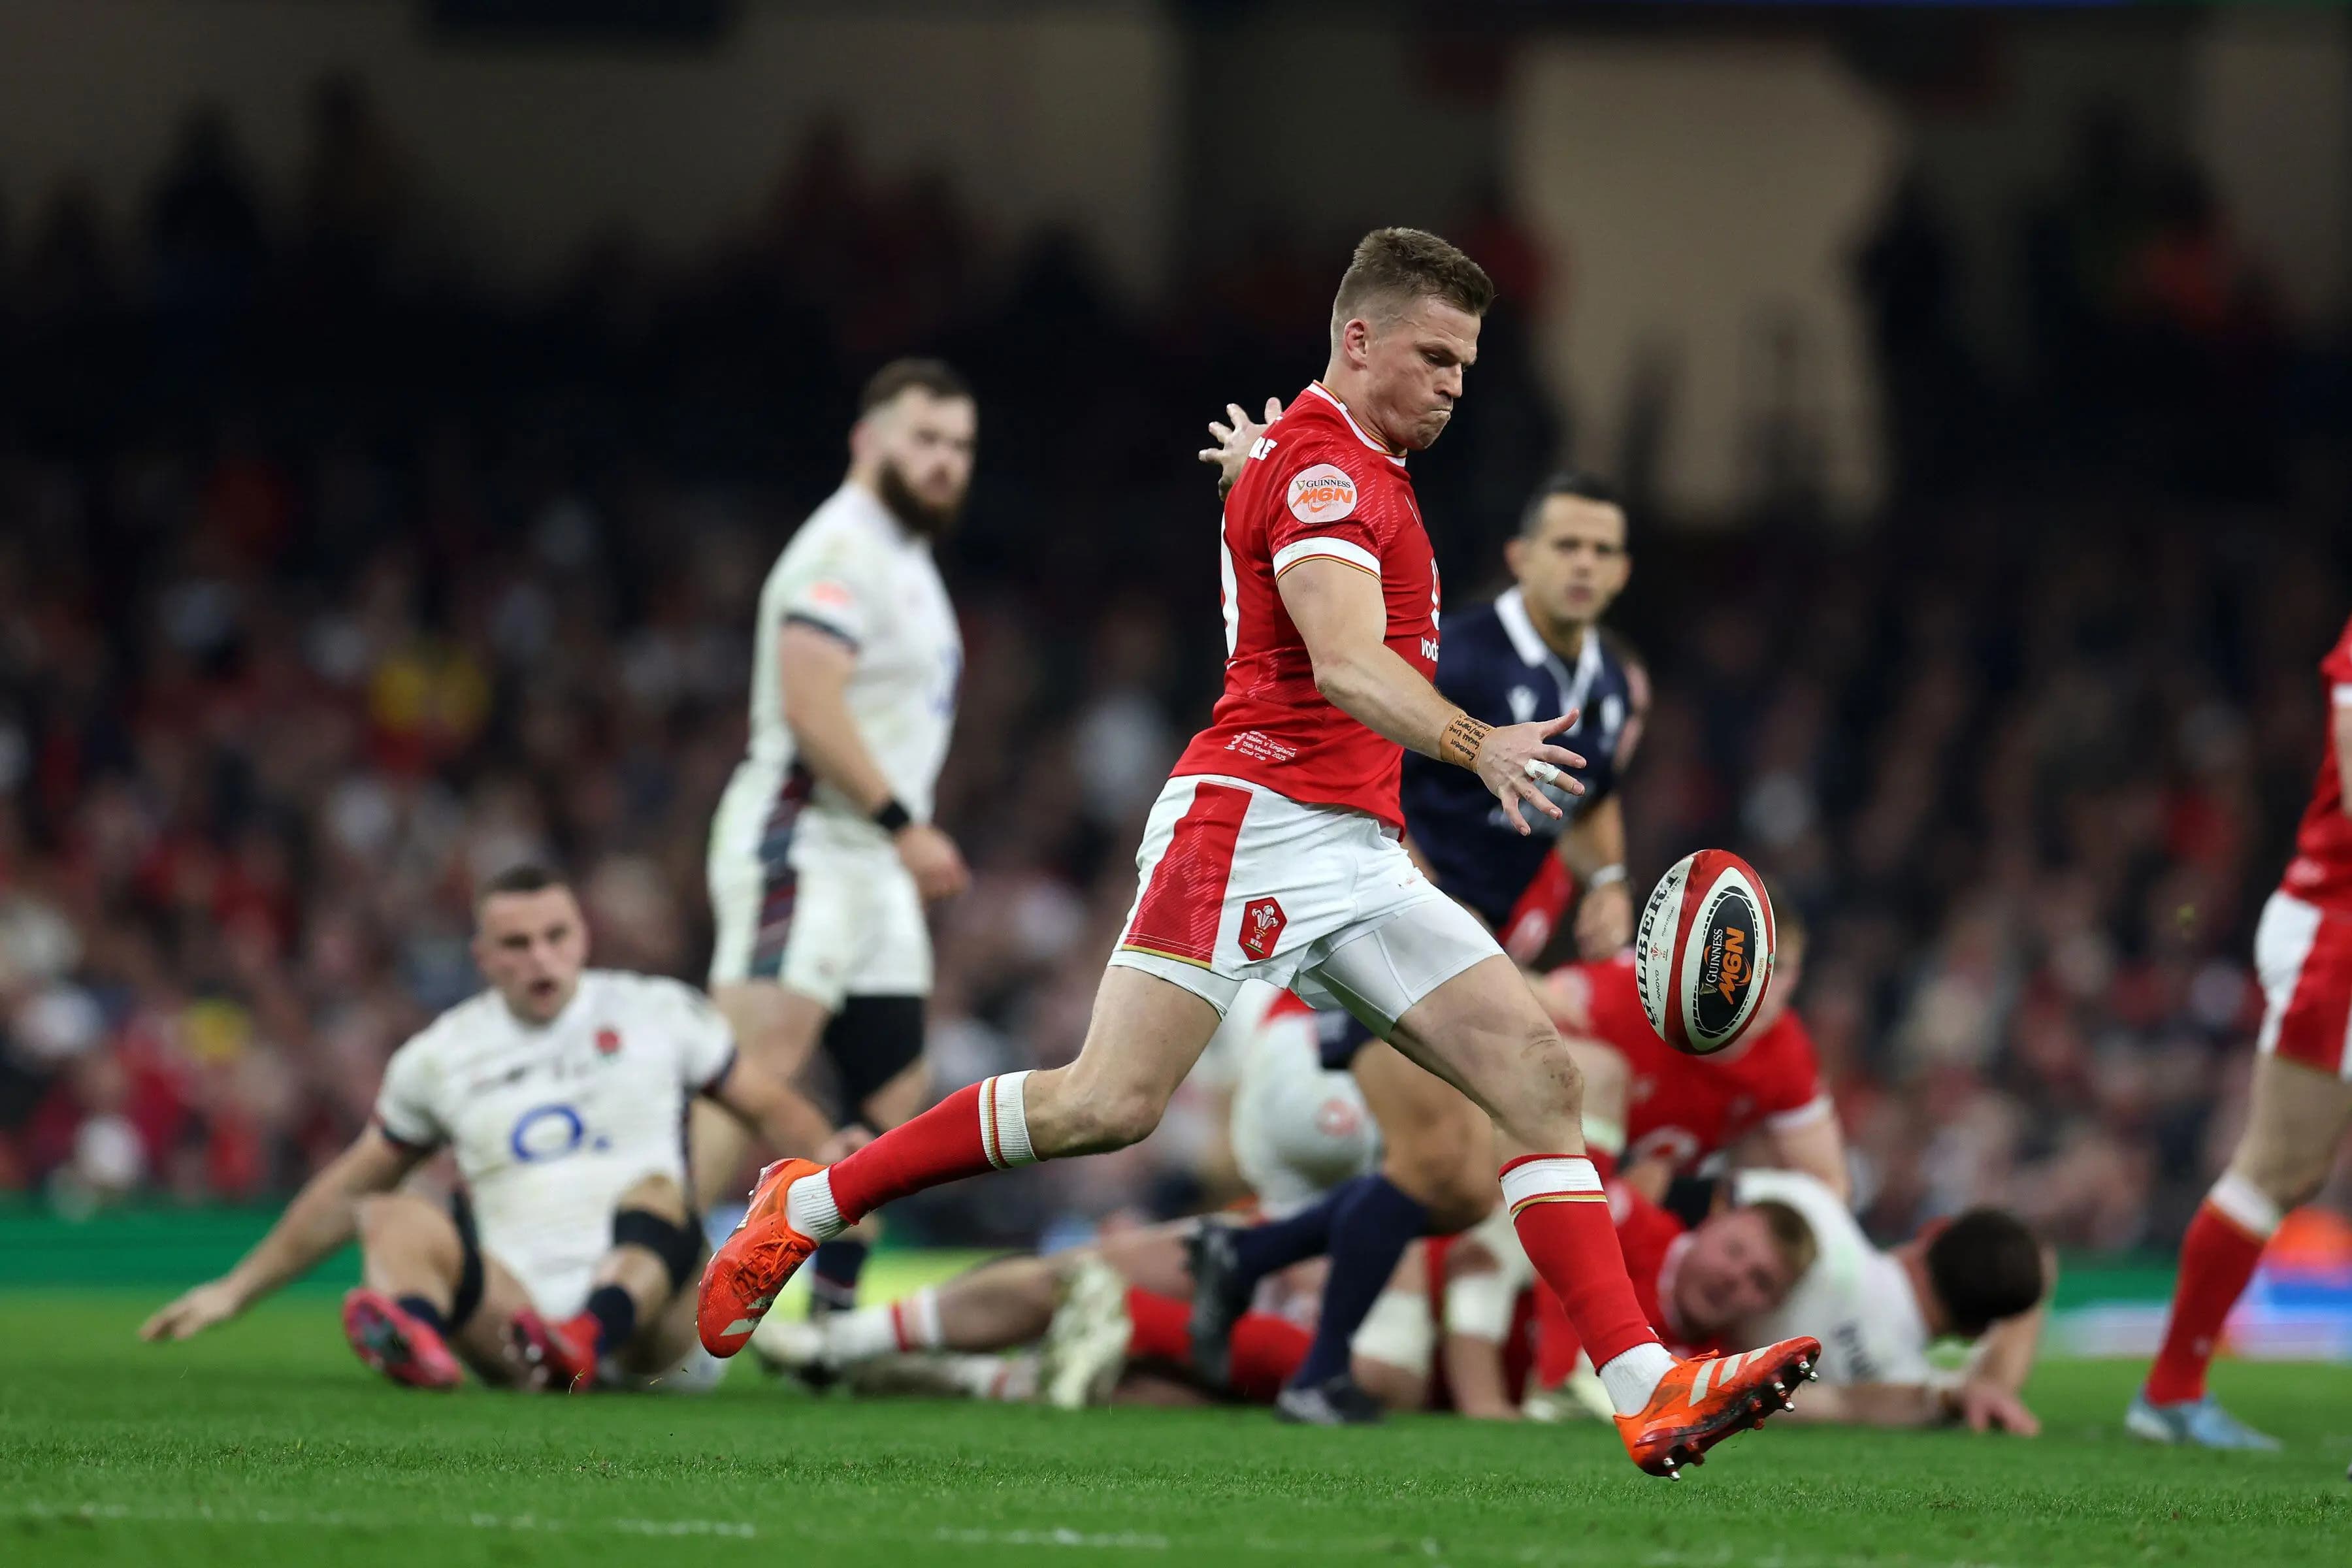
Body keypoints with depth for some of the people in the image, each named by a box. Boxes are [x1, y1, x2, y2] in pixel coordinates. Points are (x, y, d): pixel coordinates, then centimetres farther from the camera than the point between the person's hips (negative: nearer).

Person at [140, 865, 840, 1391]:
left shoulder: (659, 1014, 12)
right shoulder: (440, 1057, 16)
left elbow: (772, 1110, 15)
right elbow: (345, 1192, 24)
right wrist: (235, 1290, 21)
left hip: (637, 1295, -1)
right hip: (517, 1310, 1)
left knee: (657, 1187, -29)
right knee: (392, 1217, -21)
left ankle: (591, 1338, -59)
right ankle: (415, 1341, -57)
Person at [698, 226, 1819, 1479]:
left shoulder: (1352, 468, 24)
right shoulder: (1325, 464, -8)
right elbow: (1346, 664, -26)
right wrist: (1473, 744, -38)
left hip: (1356, 856, 10)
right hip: (1255, 821, -10)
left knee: (1538, 1075, -5)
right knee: (1110, 1104, -17)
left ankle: (1646, 1391, -13)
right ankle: (808, 1203, 1)